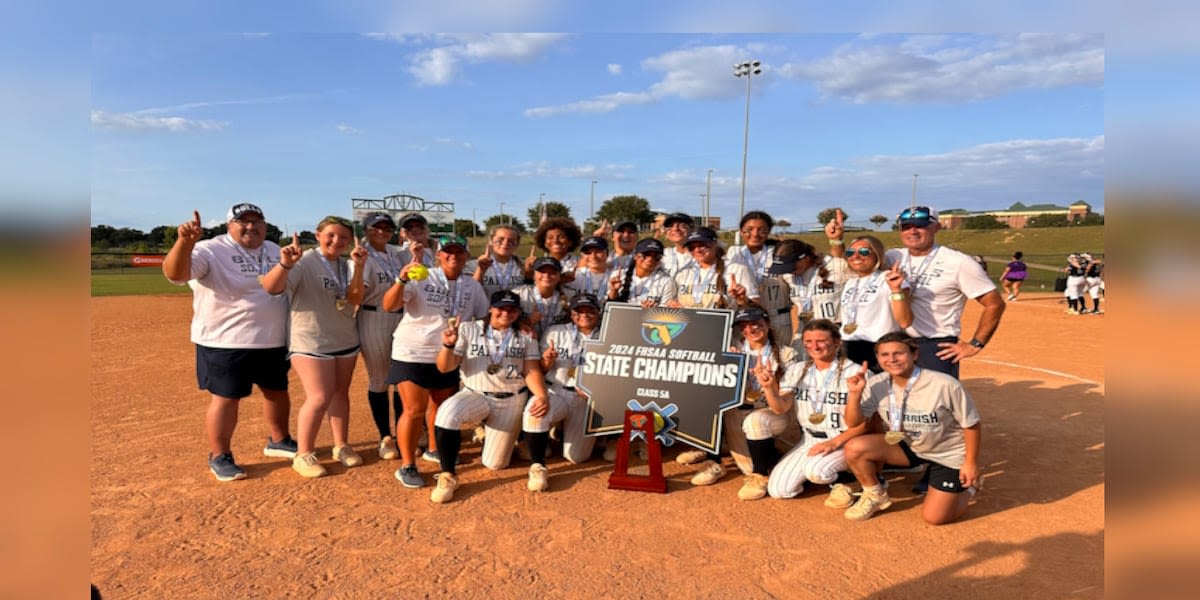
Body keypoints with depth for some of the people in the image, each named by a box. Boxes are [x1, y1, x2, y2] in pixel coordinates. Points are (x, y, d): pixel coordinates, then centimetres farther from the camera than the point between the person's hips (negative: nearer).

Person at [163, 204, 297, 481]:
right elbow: (174, 273, -31)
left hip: (273, 341, 7)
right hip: (226, 343, -7)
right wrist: (185, 242, -47)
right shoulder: (211, 250, -13)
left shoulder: (274, 250, 10)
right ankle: (219, 457, 17)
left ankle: (279, 440, 37)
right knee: (225, 398, 1)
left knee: (278, 391, 17)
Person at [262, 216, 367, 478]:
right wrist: (285, 264, -45)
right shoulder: (304, 262, -13)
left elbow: (355, 299, -9)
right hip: (311, 341, -6)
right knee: (320, 398, -9)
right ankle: (303, 454, 7)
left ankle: (341, 446, 26)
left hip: (346, 340, 6)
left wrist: (359, 267, -22)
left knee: (340, 393, 12)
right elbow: (271, 288, -26)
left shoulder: (346, 265, 5)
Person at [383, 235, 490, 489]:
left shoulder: (473, 287, 4)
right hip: (412, 354, -5)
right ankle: (407, 466, 6)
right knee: (415, 410, -8)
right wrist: (402, 280, -35)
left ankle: (434, 450, 38)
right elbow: (389, 306, -19)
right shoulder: (421, 279, -10)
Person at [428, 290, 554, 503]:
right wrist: (448, 345, -28)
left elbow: (532, 372, -5)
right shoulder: (468, 329, -1)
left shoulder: (526, 336, 4)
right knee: (447, 413, -32)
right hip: (475, 395, 0)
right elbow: (445, 367, -6)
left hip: (512, 401, 0)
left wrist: (542, 395, -26)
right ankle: (448, 475, -17)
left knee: (494, 464, -9)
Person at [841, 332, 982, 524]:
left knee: (934, 517, -7)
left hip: (949, 454, -3)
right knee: (854, 448, -19)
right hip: (908, 446, 4)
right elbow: (853, 423, -12)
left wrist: (971, 464, -8)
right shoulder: (877, 385, -16)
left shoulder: (945, 385, -28)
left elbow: (972, 425, -14)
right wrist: (855, 393, -27)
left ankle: (968, 483, 24)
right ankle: (876, 496, 10)